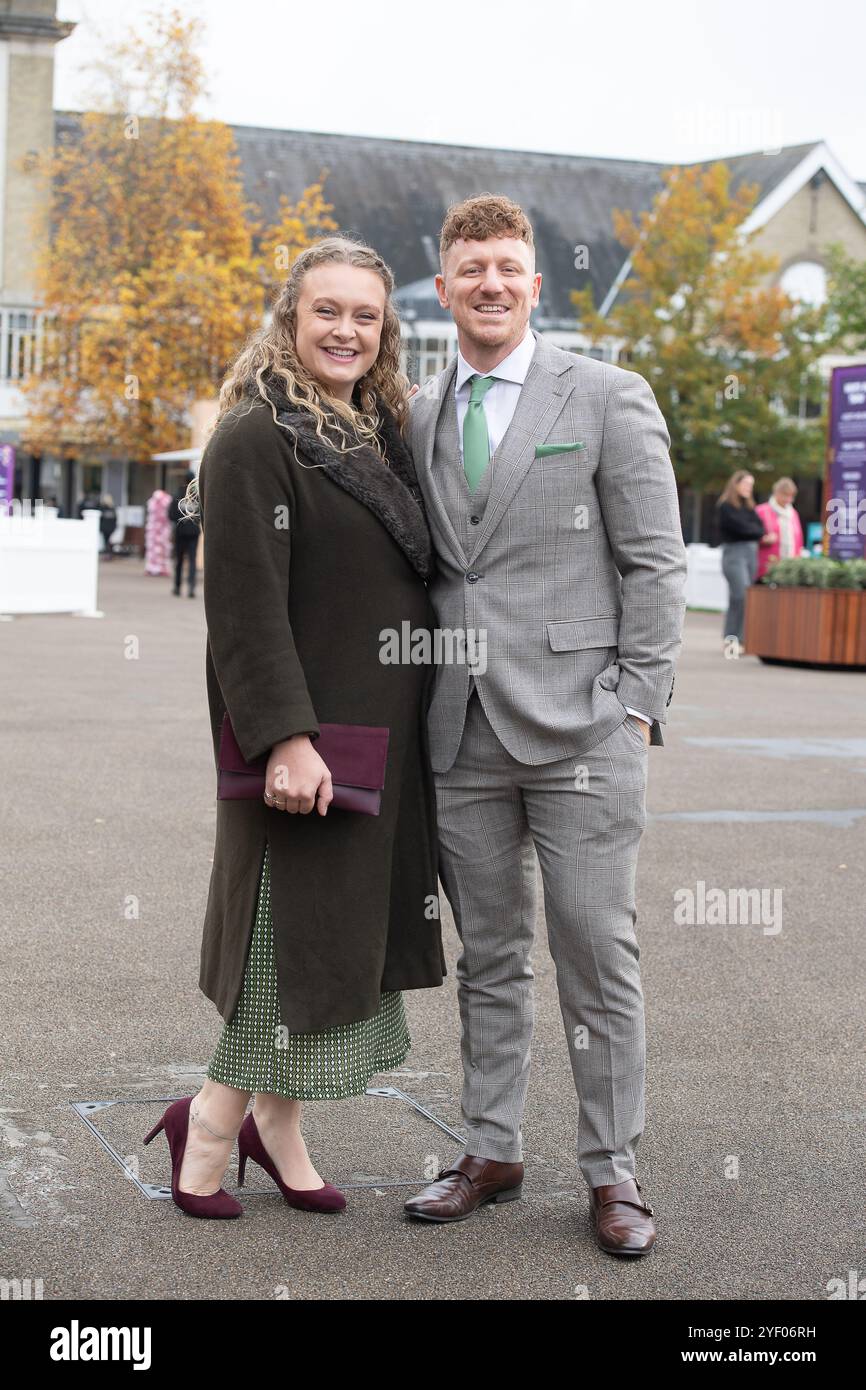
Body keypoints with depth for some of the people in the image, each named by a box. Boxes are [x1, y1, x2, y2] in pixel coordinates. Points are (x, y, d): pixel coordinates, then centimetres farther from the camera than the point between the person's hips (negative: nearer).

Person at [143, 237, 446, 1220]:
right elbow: (244, 604, -19)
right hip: (306, 739, -8)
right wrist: (284, 737, -25)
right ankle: (207, 1133, 13)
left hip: (383, 733, 8)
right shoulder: (256, 438, -12)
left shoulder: (380, 433, 13)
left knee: (350, 934, 11)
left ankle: (277, 1127, 23)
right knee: (299, 932, -3)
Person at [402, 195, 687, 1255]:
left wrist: (638, 709, -7)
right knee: (488, 957, 12)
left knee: (597, 956, 1)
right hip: (463, 731, 4)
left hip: (578, 728, -4)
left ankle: (611, 1171, 12)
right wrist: (418, 702, 9)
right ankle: (491, 1152, 23)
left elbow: (654, 563, -2)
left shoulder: (609, 398, 0)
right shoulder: (417, 417, 12)